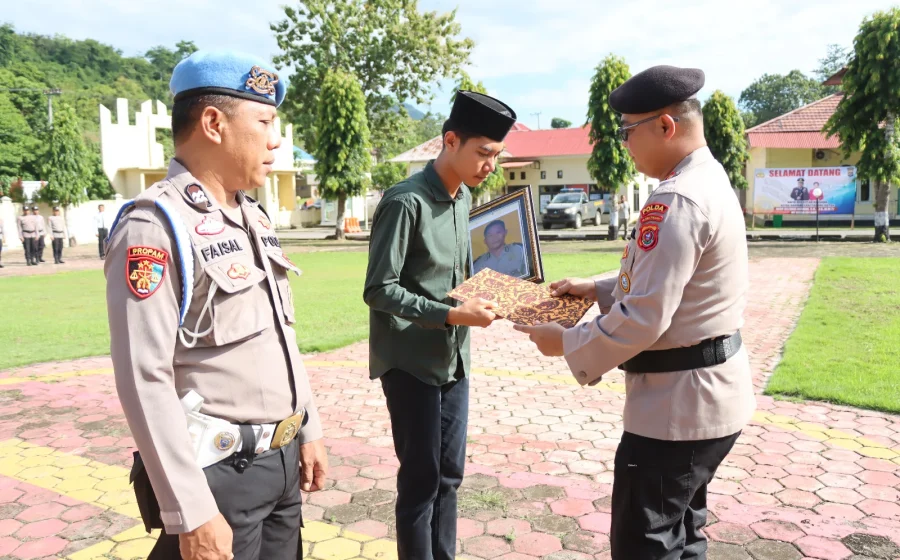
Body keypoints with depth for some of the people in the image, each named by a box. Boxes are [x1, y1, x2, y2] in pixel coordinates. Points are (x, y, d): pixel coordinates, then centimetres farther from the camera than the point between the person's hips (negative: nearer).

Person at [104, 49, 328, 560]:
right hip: (220, 472, -8)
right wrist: (191, 514, -20)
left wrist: (309, 430, 14)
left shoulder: (255, 217, 10)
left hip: (282, 460, 8)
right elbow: (145, 380, -21)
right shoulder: (154, 227, -17)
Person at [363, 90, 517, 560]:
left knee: (449, 474, 16)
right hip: (412, 362, -7)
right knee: (421, 479, 4)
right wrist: (452, 314, -23)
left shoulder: (463, 198, 7)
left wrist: (483, 293, 1)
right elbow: (378, 290, -18)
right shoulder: (405, 201, -17)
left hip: (453, 358, 7)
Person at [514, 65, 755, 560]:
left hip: (678, 401, -10)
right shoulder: (710, 182, 9)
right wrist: (597, 289, 13)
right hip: (708, 394, 10)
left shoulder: (675, 201, -24)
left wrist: (567, 343, -12)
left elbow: (643, 320, -26)